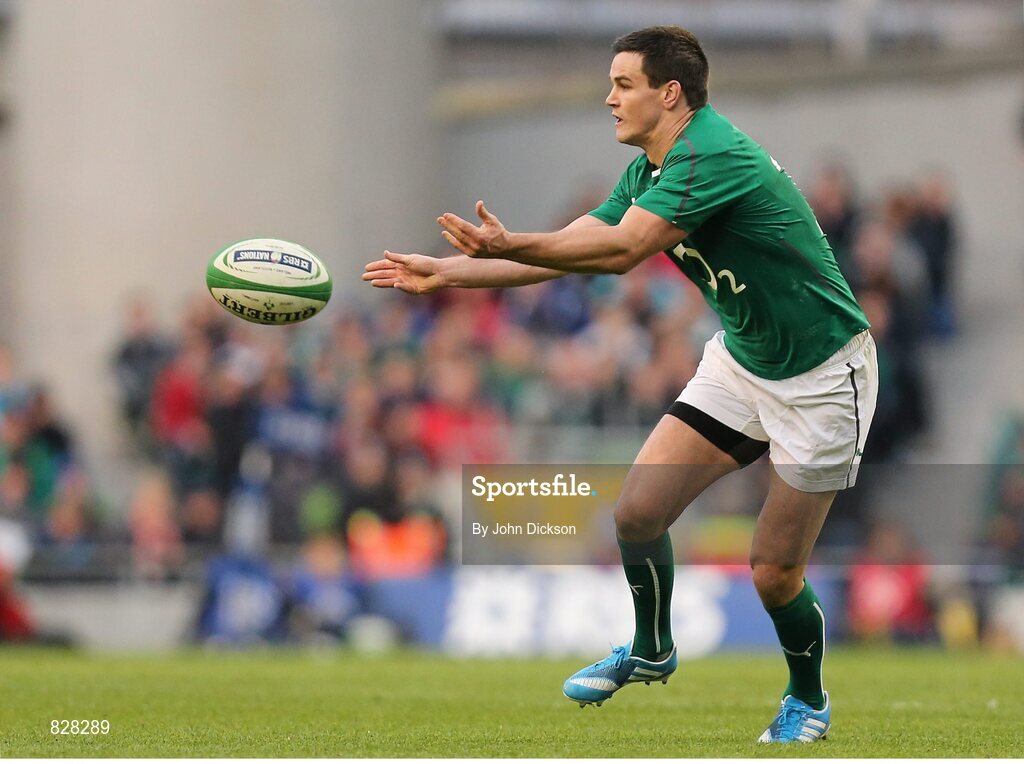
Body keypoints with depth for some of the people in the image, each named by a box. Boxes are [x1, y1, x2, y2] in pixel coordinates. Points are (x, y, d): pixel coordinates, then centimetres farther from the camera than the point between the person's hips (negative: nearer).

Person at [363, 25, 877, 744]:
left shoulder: (712, 157, -26)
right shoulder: (649, 172, 4)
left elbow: (621, 249, -35)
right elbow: (569, 250, 6)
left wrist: (508, 245, -40)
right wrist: (443, 272, 3)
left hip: (821, 375, -8)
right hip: (740, 360, 8)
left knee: (775, 572, -4)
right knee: (638, 511, -2)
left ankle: (809, 700, 24)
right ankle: (651, 651, 24)